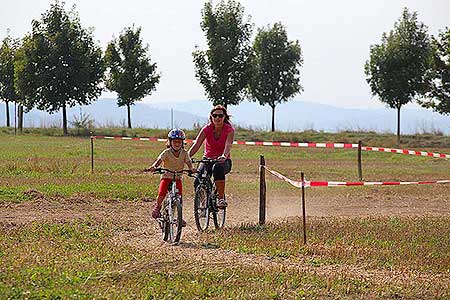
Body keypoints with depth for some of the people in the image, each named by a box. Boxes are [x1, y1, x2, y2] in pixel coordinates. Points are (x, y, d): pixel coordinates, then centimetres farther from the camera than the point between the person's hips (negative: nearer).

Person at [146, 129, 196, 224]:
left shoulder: (184, 153, -6)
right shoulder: (166, 152, -13)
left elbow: (188, 162, -16)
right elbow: (159, 160, -26)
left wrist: (192, 169, -39)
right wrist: (153, 167, -47)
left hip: (177, 177, 2)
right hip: (166, 176, -2)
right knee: (162, 193, -21)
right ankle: (157, 207, 11)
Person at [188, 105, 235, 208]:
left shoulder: (229, 130, -10)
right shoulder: (207, 129, -6)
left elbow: (228, 145, -28)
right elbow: (196, 145, -17)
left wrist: (224, 156, -50)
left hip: (223, 161, -2)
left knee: (218, 168, -39)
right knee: (198, 183, -23)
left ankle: (221, 199, -32)